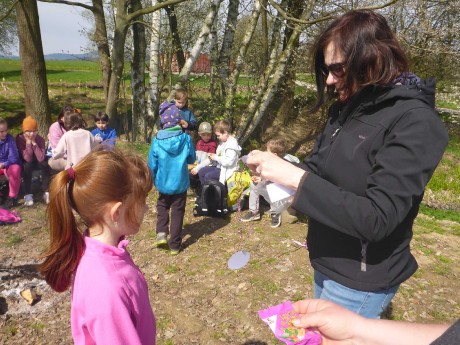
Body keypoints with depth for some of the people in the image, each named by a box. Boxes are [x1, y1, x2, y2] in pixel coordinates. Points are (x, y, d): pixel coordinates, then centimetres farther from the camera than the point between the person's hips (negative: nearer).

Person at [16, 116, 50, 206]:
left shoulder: (40, 139, -16)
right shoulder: (19, 138, -21)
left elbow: (41, 158, -29)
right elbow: (28, 159, -29)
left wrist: (34, 142, -29)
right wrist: (28, 142, -32)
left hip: (37, 162, 1)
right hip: (25, 164, -1)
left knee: (45, 164, -29)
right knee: (27, 166, -33)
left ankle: (46, 192, -20)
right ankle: (28, 194, -27)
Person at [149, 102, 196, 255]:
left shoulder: (157, 140, -14)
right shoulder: (186, 138, -12)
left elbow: (152, 165, -6)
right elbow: (192, 159, 2)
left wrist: (154, 179, 12)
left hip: (163, 183, 0)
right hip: (181, 183, 0)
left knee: (162, 207, 25)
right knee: (177, 212, 12)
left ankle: (161, 233, 8)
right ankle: (175, 245, 19)